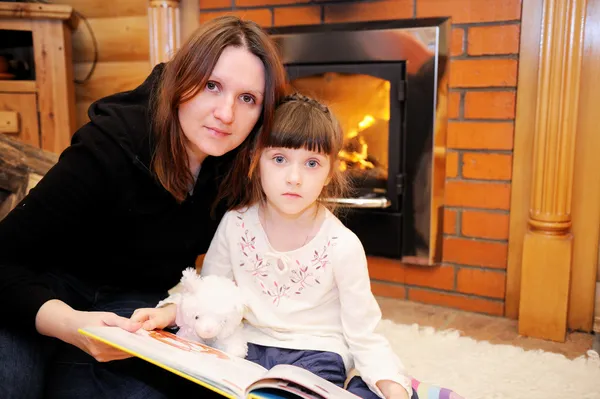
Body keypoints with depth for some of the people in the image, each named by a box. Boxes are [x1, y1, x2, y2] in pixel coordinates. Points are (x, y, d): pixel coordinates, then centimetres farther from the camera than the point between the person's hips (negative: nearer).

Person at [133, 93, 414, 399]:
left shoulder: (342, 246, -12)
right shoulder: (235, 225, -5)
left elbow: (364, 337, -6)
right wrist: (169, 312, -13)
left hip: (316, 355, -2)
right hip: (249, 348, 2)